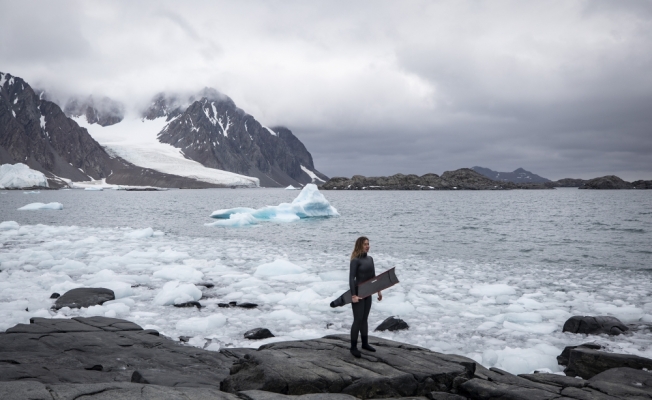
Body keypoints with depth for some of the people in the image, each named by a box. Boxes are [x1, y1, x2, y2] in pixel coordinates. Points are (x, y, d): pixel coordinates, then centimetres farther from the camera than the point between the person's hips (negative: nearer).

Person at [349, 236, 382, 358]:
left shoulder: (370, 259, 9)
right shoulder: (355, 260, -13)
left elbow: (373, 276, 16)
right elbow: (351, 278, -18)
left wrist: (379, 290, 14)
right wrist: (353, 295, -25)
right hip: (358, 293, -7)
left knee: (364, 319, 16)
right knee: (358, 320, -5)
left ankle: (365, 343, 27)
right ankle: (353, 347, 2)